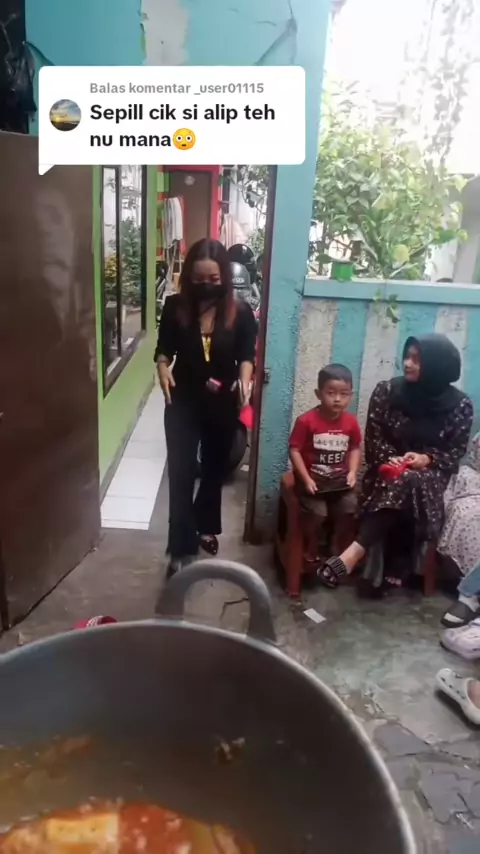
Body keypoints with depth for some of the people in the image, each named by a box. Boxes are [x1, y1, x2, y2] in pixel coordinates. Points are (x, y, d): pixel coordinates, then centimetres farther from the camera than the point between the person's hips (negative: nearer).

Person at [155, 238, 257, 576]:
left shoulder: (240, 312, -8)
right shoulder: (175, 307, -7)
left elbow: (247, 354, -5)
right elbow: (164, 347, 3)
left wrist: (244, 378, -26)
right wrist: (162, 366, -19)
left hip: (223, 405, 1)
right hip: (183, 403, -1)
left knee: (215, 469, 17)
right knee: (180, 474, -2)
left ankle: (206, 526, 41)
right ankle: (181, 548, 8)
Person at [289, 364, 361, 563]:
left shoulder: (351, 422, -2)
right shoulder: (306, 421, -14)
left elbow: (355, 448, 12)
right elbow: (294, 450, -11)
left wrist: (352, 472, -3)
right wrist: (306, 479, -16)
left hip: (340, 480, 4)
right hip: (313, 479, -4)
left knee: (349, 509, -13)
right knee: (317, 513, -20)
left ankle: (341, 552, 13)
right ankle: (311, 552, 8)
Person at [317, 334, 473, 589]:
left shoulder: (460, 405, -5)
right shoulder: (387, 391, -3)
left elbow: (456, 451, 0)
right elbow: (373, 436, 1)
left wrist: (426, 459, -19)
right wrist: (390, 458, -18)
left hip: (431, 473, 0)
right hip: (388, 469, 1)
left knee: (410, 482, -36)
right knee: (405, 483, -35)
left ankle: (355, 551, -40)